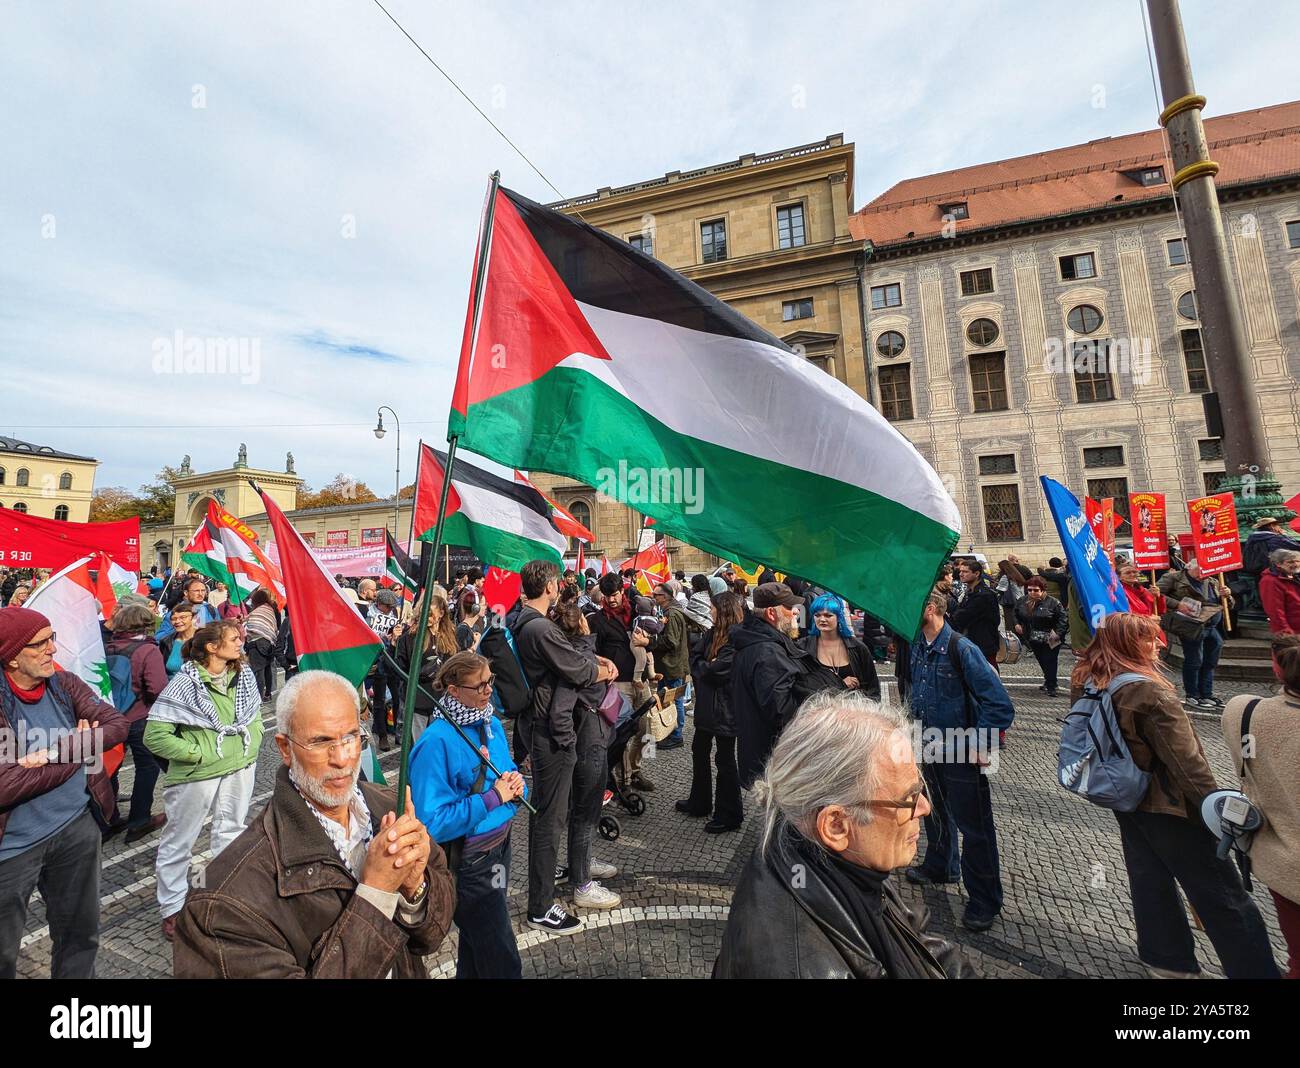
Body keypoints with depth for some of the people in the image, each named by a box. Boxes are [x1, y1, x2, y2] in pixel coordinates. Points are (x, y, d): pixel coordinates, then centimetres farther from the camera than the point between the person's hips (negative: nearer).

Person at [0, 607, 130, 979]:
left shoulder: (64, 684, -3)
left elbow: (118, 724, -8)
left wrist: (58, 750, -21)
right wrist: (80, 749, -15)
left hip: (77, 828, 4)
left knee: (81, 934, 20)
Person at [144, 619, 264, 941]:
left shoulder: (243, 676, -2)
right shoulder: (186, 682, -19)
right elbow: (155, 735, -17)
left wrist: (252, 745, 1)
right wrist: (195, 754, -16)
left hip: (240, 769, 5)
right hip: (197, 774, -5)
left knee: (231, 832, 21)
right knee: (179, 841, 12)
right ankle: (172, 909, 32)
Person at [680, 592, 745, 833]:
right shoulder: (712, 632, 6)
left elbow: (718, 670, -23)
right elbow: (694, 658, 5)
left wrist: (702, 667, -6)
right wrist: (707, 667, -12)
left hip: (725, 707, -9)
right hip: (706, 703, 9)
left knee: (725, 759, 5)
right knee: (699, 752, 20)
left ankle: (728, 815, 21)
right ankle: (699, 802, 38)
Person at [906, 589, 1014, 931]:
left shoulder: (961, 649, -23)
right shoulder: (917, 647, 0)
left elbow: (1000, 704, -22)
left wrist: (979, 745, -17)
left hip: (962, 753, -7)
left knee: (974, 826, 6)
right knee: (937, 812, 25)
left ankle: (984, 902, 24)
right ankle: (939, 866, 48)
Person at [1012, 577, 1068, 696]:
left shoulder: (1052, 602, -14)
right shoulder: (1024, 602, 1)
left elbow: (1063, 619, -12)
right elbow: (1016, 613, 18)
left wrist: (1058, 633, -20)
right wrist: (1017, 624, 4)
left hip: (1050, 641, -5)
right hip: (1034, 640, 5)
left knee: (1049, 662, -2)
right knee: (1042, 662, 17)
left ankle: (1051, 687, 9)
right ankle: (1048, 682, 34)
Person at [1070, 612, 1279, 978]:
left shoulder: (1085, 682, -4)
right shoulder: (1150, 692, -26)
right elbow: (1185, 758, -22)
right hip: (1166, 804, -7)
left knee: (1149, 879, 20)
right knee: (1222, 895, 8)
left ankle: (1166, 959, 34)